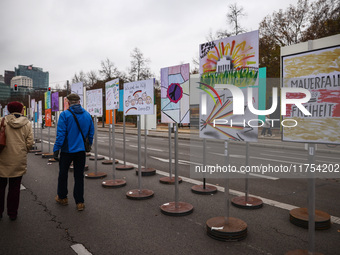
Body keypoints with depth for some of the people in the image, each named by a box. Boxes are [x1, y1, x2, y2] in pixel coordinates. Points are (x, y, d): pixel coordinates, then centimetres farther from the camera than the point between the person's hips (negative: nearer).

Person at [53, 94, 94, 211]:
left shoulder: (65, 115, -10)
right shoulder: (87, 115, 3)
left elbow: (61, 134, -14)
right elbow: (91, 134, 8)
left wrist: (56, 149, -9)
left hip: (67, 150, -3)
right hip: (81, 151, 3)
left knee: (63, 174, 16)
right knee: (79, 176, 9)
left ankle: (62, 198, 32)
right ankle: (80, 202, 12)